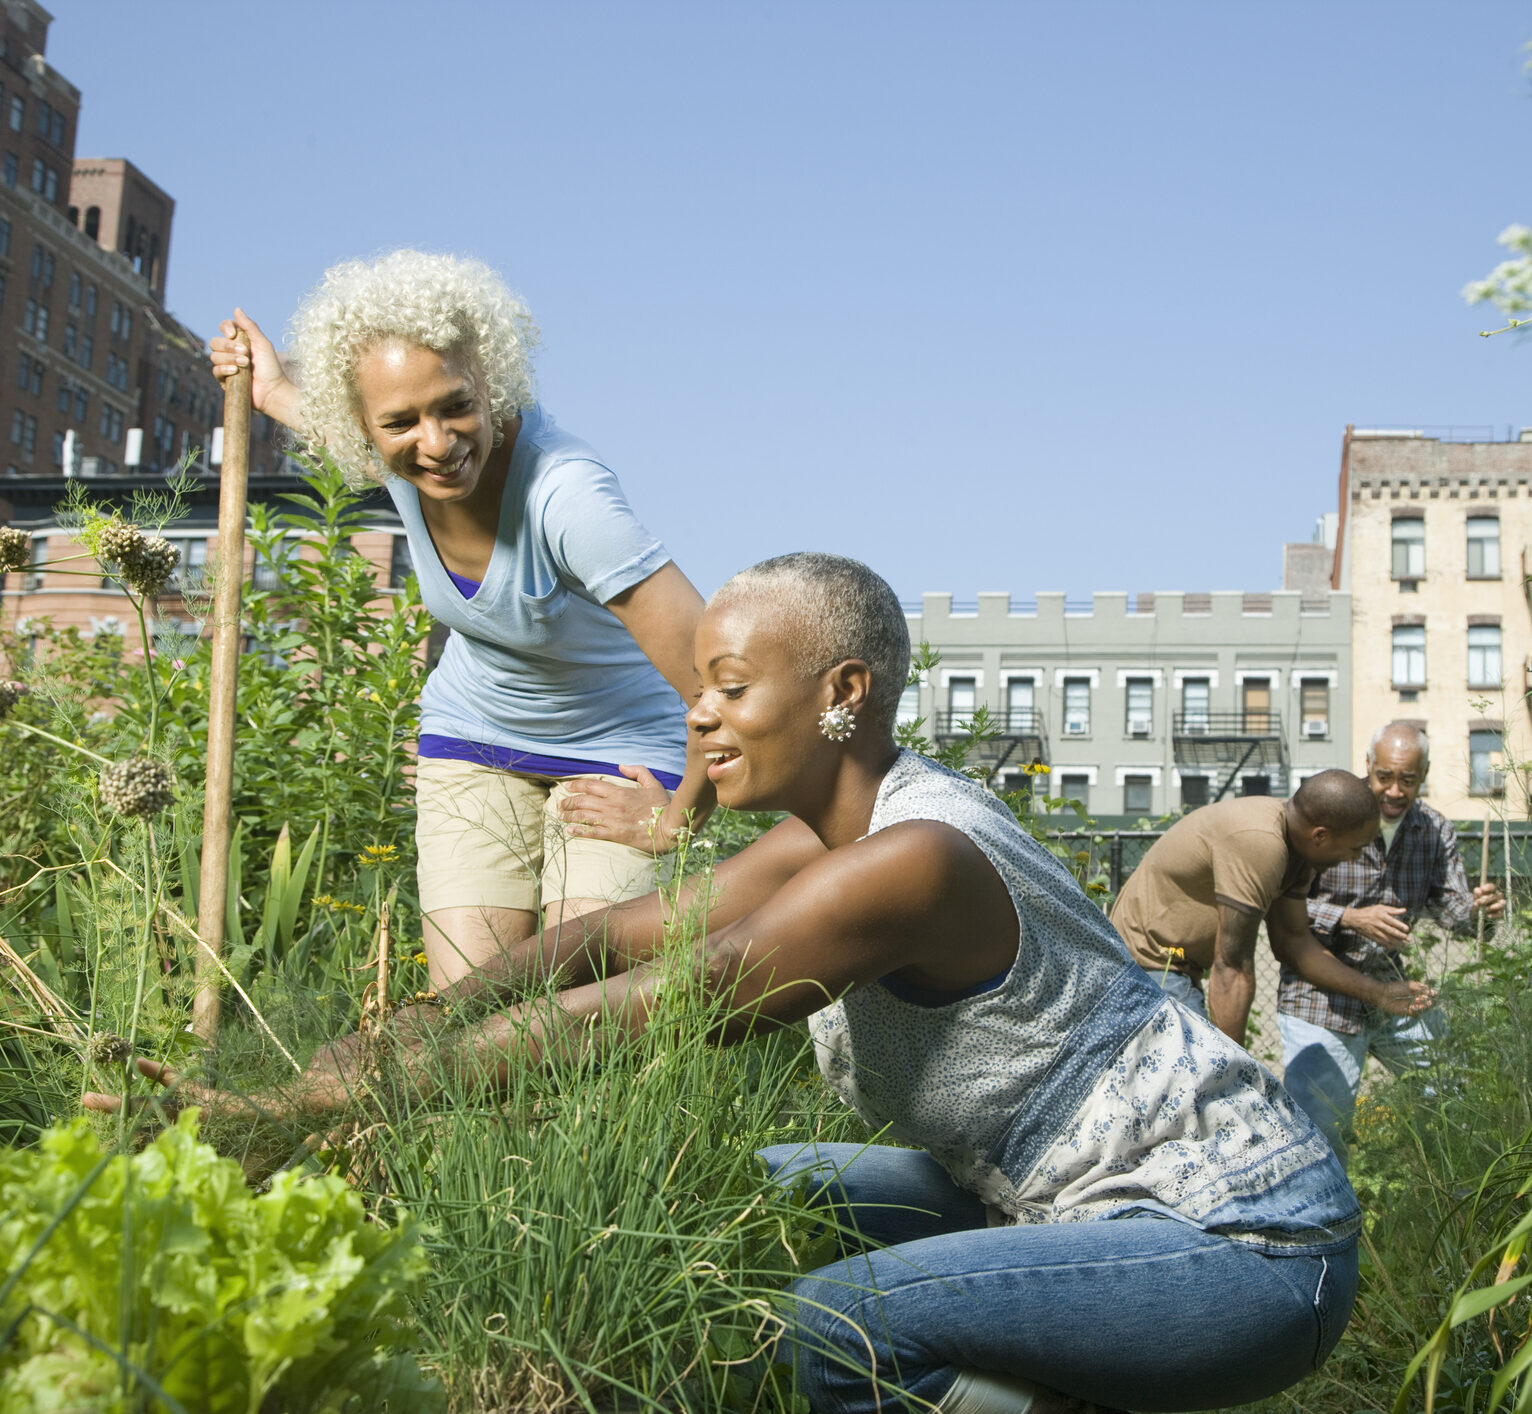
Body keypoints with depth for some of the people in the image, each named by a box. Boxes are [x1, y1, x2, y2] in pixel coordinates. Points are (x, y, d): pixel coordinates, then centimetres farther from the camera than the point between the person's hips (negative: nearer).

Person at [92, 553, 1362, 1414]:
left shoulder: (916, 859, -27)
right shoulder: (823, 841, 2)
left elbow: (636, 1018, -30)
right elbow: (601, 940, -1)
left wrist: (305, 1106, -28)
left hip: (1252, 1248, -9)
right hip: (1110, 1200, 9)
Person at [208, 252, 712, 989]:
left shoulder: (565, 496, -36)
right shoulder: (401, 459, -16)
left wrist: (674, 821, -21)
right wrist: (275, 395, 18)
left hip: (618, 755, -5)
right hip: (472, 741, 5)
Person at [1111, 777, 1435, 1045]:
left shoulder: (1295, 846, 0)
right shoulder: (1258, 842, -31)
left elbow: (1291, 940, 10)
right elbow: (1232, 965, -28)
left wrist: (1376, 992, 10)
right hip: (1148, 964, -11)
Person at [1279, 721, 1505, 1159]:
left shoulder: (1436, 831, 3)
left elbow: (1452, 908, -2)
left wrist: (1480, 907, -25)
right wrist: (1349, 919, -27)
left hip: (1392, 991, 5)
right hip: (1321, 997, -5)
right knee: (1317, 1129, -5)